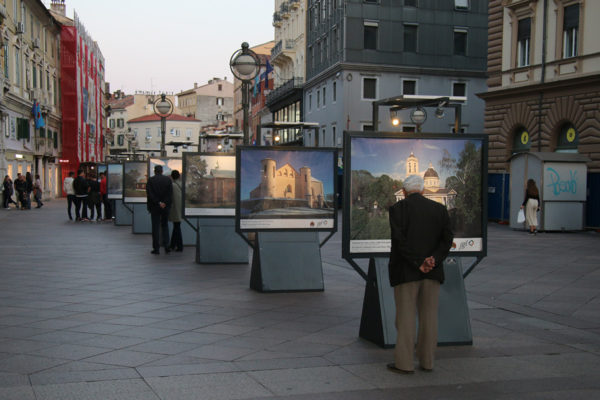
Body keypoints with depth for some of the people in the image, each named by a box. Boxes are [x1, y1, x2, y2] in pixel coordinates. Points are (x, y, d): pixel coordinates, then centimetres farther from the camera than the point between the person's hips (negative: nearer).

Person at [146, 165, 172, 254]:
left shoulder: (150, 180, -4)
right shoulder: (168, 180, 1)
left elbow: (150, 194, -12)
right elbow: (170, 193, -6)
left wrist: (158, 203, -12)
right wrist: (164, 203, -9)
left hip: (154, 207, -2)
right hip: (166, 207, 2)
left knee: (155, 227, 3)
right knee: (165, 226, 15)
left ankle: (156, 248, 4)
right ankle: (166, 246, 5)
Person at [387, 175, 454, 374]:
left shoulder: (398, 209, -6)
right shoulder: (439, 209, 6)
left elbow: (400, 240, -16)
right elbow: (447, 239, -3)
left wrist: (418, 264, -14)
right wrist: (433, 260, -12)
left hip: (406, 271, -4)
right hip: (433, 271, 4)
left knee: (405, 316, 1)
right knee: (429, 316, 10)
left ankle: (404, 363, 3)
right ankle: (427, 361, 14)